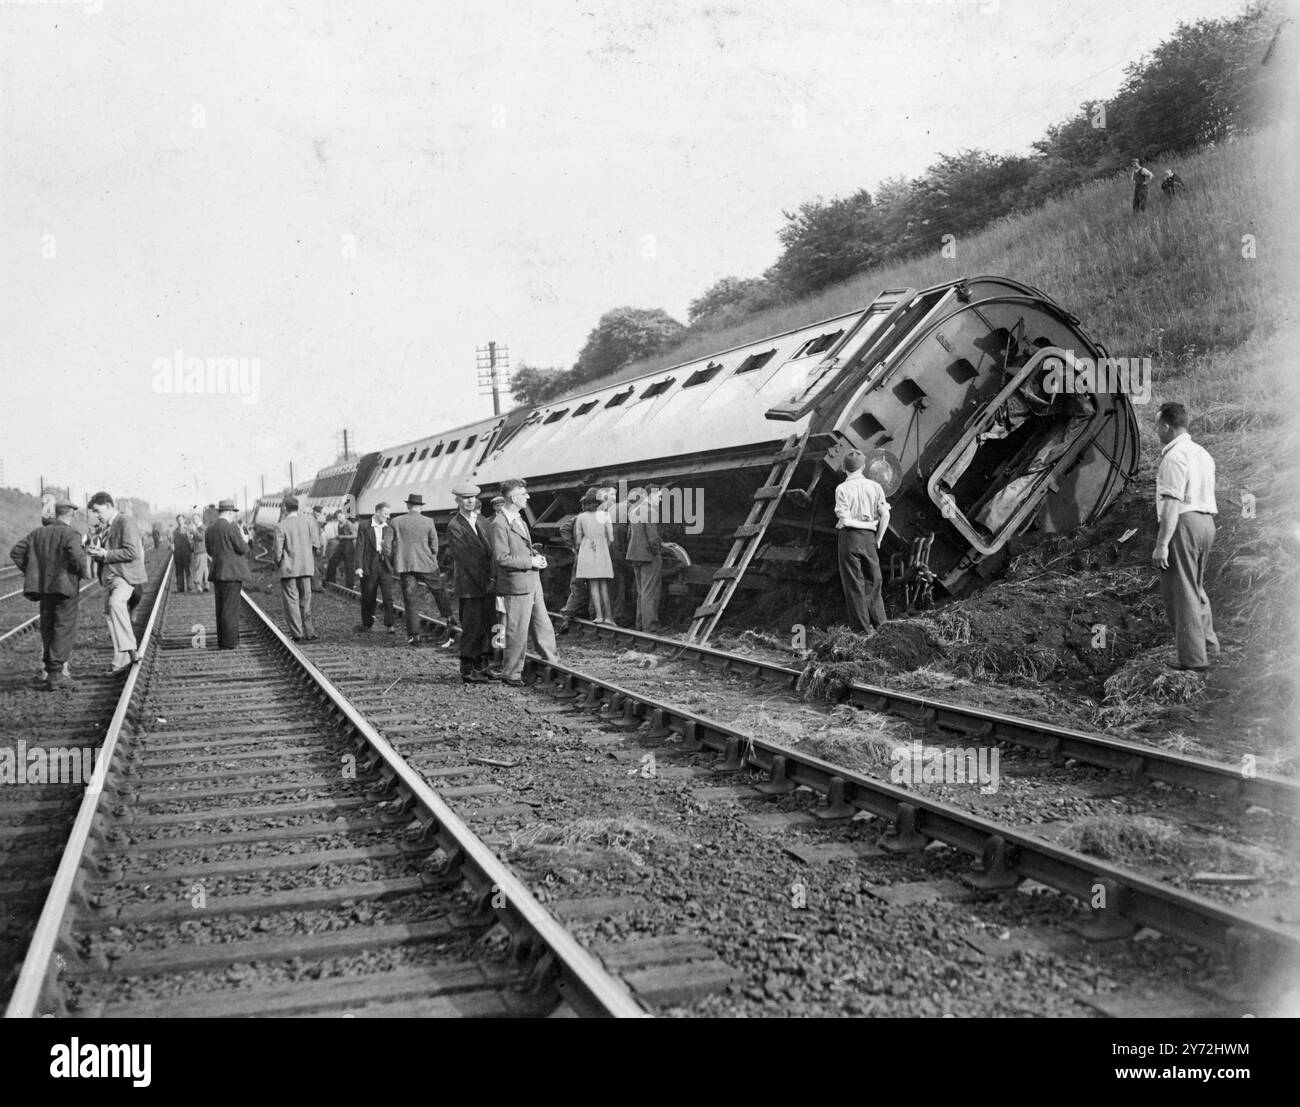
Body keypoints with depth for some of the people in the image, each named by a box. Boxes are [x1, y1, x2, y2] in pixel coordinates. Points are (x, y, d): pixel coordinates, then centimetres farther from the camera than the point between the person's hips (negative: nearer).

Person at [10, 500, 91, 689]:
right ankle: (55, 673, -4)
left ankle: (47, 672, 22)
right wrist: (85, 572, -7)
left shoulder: (39, 532, 9)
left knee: (48, 630, 16)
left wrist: (30, 572, 12)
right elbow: (78, 557, -26)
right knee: (64, 631, -1)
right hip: (66, 587, -6)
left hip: (45, 588, 6)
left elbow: (16, 552, 8)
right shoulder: (70, 535, -11)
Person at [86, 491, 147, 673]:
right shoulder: (104, 527, 20)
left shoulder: (126, 522, -9)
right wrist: (96, 553, 5)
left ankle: (130, 650, -31)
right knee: (109, 614, 7)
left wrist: (106, 554, -19)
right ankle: (122, 660, 15)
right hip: (108, 576, 10)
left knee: (115, 603, -33)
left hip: (125, 574, -10)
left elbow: (131, 552, -18)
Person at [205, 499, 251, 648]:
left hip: (217, 573, 7)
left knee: (221, 607, 12)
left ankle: (222, 641, 16)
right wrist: (243, 539, 11)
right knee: (230, 607, -5)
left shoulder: (209, 530, 9)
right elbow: (243, 550, -11)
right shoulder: (231, 528, -13)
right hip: (232, 573, -7)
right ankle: (230, 642, -4)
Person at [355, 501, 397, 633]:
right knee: (368, 597, 7)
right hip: (369, 566, -2)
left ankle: (390, 625, -9)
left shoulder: (389, 529, 10)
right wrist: (359, 566, -12)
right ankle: (367, 624, 22)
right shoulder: (365, 528, 0)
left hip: (385, 565, 2)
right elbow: (360, 547, -4)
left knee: (388, 595, -8)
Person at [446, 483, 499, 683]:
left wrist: (494, 577, -3)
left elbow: (492, 551, 12)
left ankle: (483, 666, 17)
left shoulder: (483, 522, 14)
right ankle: (467, 670, 6)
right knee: (471, 629, -2)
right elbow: (465, 557, -13)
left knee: (488, 627, 8)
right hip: (469, 586, -6)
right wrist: (485, 580, -15)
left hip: (488, 585, 6)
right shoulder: (454, 527, -7)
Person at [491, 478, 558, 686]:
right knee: (517, 631, 0)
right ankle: (511, 674, 12)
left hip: (532, 582, 9)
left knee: (544, 627, 14)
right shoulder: (499, 524, -17)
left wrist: (536, 556, 7)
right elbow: (502, 558, -21)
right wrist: (531, 561, -17)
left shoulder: (518, 519, 14)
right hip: (517, 585, -9)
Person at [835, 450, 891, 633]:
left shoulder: (842, 489, -8)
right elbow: (885, 515, -3)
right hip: (869, 536, 3)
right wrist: (878, 539, 6)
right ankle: (878, 620, 24)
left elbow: (845, 520, -15)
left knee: (854, 583, 5)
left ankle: (864, 626, 8)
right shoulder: (874, 486, 2)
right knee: (873, 579, 18)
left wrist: (856, 521, 4)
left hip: (850, 536, -3)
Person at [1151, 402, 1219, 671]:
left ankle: (1193, 659, -2)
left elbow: (1172, 503, -21)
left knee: (1181, 591, -3)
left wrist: (1161, 544, -22)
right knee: (1196, 587, 22)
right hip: (1206, 522, 10)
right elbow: (1207, 497, 19)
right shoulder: (1202, 453, 17)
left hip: (1183, 524, -10)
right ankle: (1209, 646, 29)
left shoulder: (1174, 456, -14)